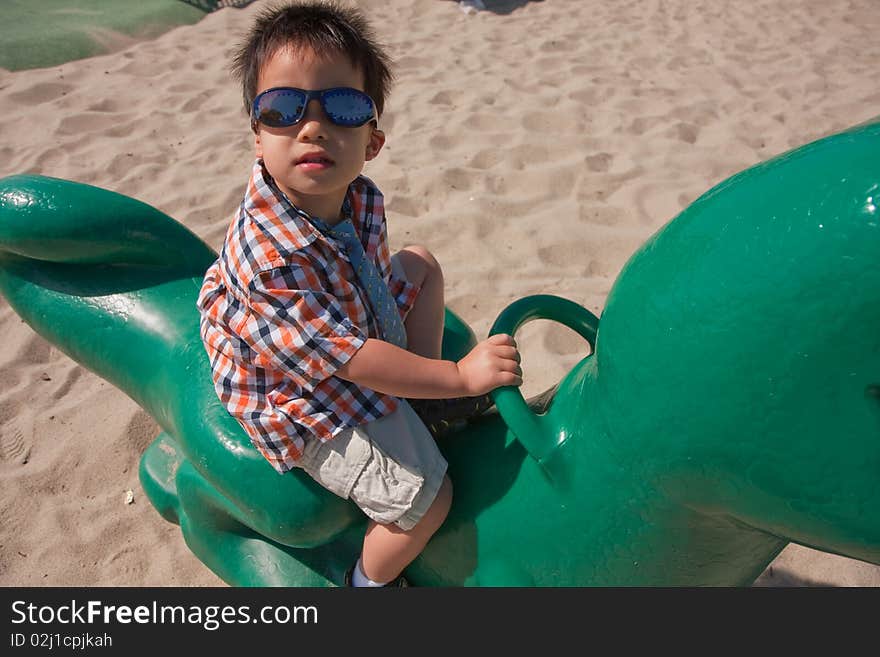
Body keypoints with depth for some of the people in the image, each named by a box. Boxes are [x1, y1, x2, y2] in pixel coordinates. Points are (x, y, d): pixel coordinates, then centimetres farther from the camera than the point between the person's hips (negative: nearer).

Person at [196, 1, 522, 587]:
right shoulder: (272, 256, -38)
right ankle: (370, 582, 22)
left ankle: (427, 404, 16)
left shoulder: (360, 197, -14)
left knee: (421, 263, 16)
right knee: (426, 497, -10)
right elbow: (347, 358, -33)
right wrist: (458, 376, -27)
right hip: (313, 408, -8)